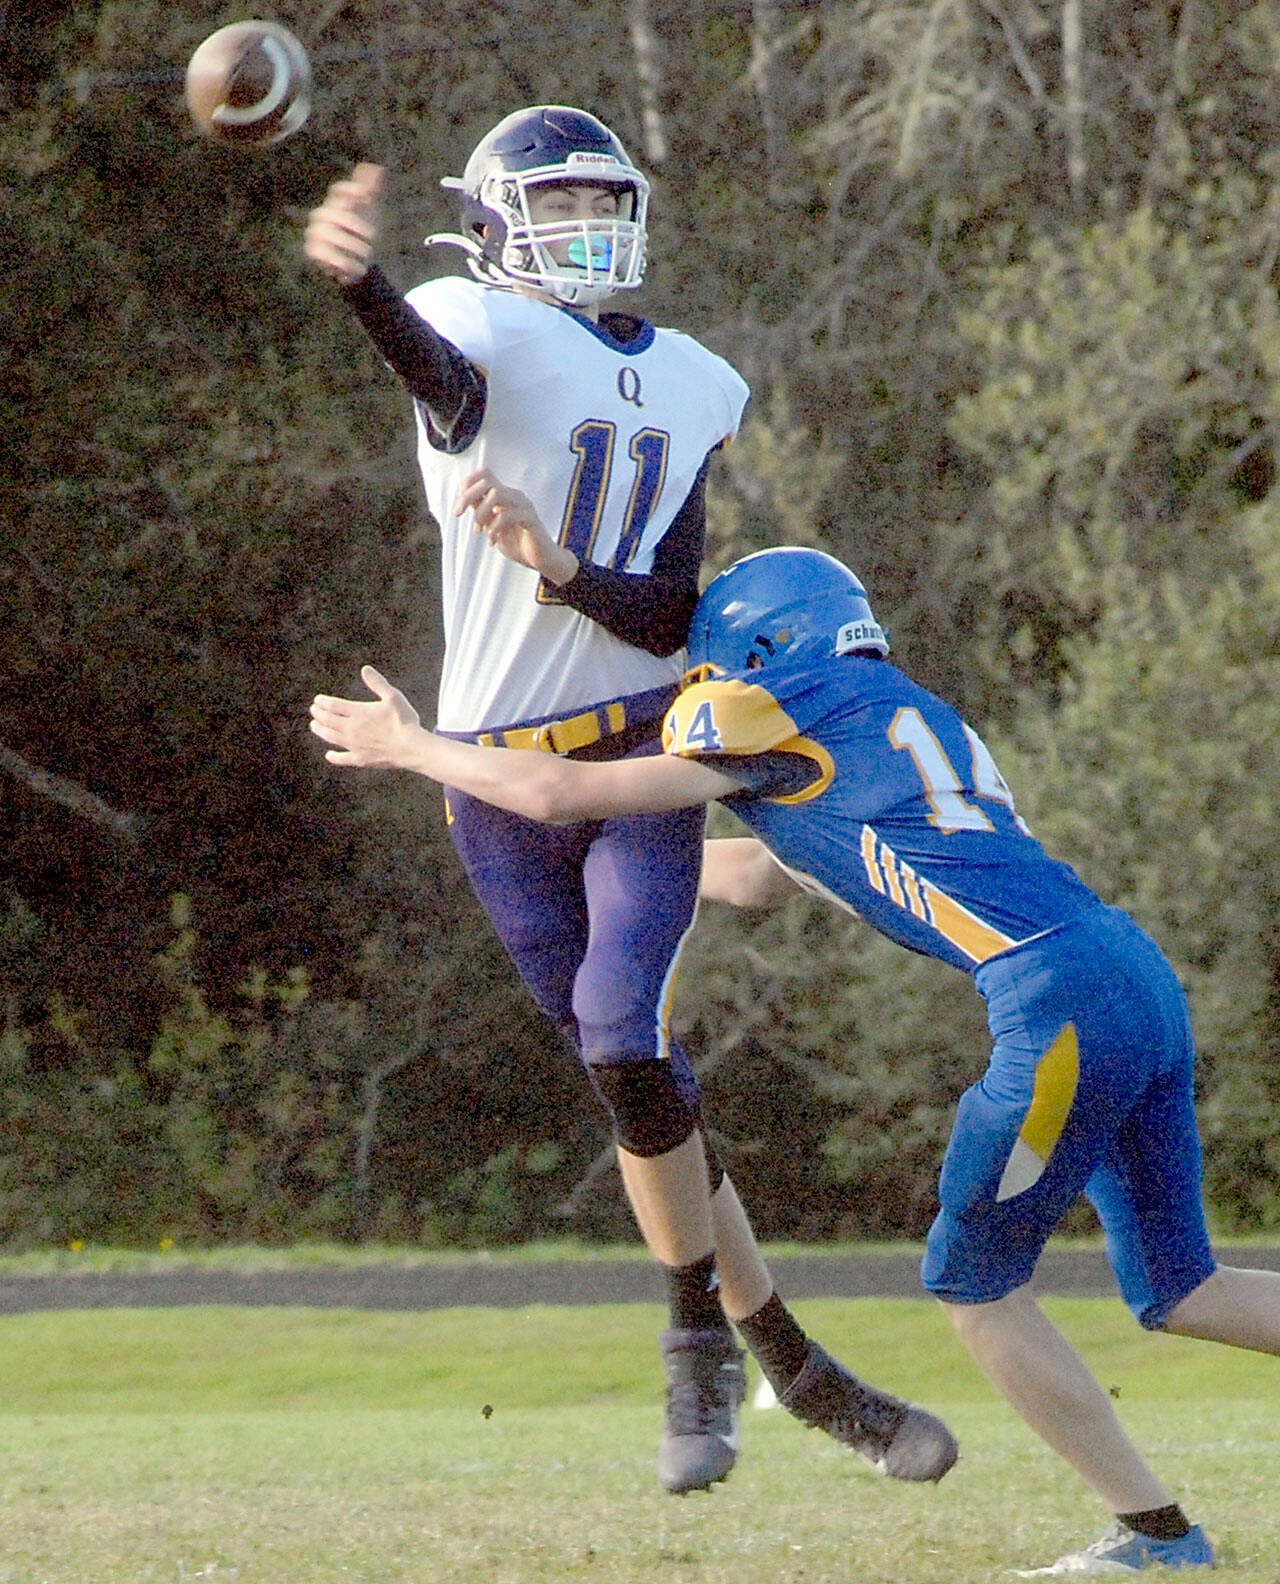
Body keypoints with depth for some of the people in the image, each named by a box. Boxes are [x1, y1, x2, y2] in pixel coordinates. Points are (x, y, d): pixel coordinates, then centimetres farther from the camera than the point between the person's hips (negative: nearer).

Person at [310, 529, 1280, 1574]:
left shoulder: (790, 712, 1)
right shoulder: (903, 721, 27)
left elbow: (562, 794, 5)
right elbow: (764, 879, 41)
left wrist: (410, 746, 18)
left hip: (1063, 1005, -8)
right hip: (1138, 975, 8)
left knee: (974, 1285, 5)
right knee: (1176, 1293, 15)